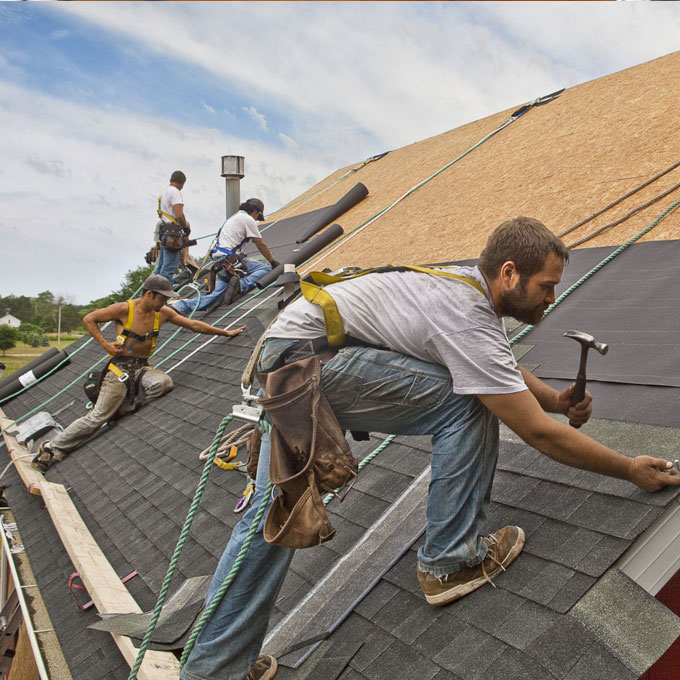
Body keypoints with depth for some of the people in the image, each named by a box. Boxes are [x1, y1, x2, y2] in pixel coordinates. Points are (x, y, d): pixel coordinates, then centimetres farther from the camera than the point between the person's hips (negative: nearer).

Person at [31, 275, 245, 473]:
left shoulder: (163, 313, 4)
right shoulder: (124, 309, -11)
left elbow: (194, 325, 11)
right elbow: (88, 319, -3)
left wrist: (226, 332, 12)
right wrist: (105, 344, -11)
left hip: (142, 367, 5)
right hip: (120, 366, -5)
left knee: (164, 382, -28)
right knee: (97, 417, -9)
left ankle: (127, 407, -4)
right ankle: (51, 449, 5)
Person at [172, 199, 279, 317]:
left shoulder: (234, 217, 30)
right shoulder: (248, 219, 1)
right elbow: (261, 245, 3)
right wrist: (273, 262, 14)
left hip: (219, 260, 9)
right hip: (229, 259, -9)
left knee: (216, 296, -1)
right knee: (266, 269, -8)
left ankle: (180, 306, -15)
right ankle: (241, 285, -28)